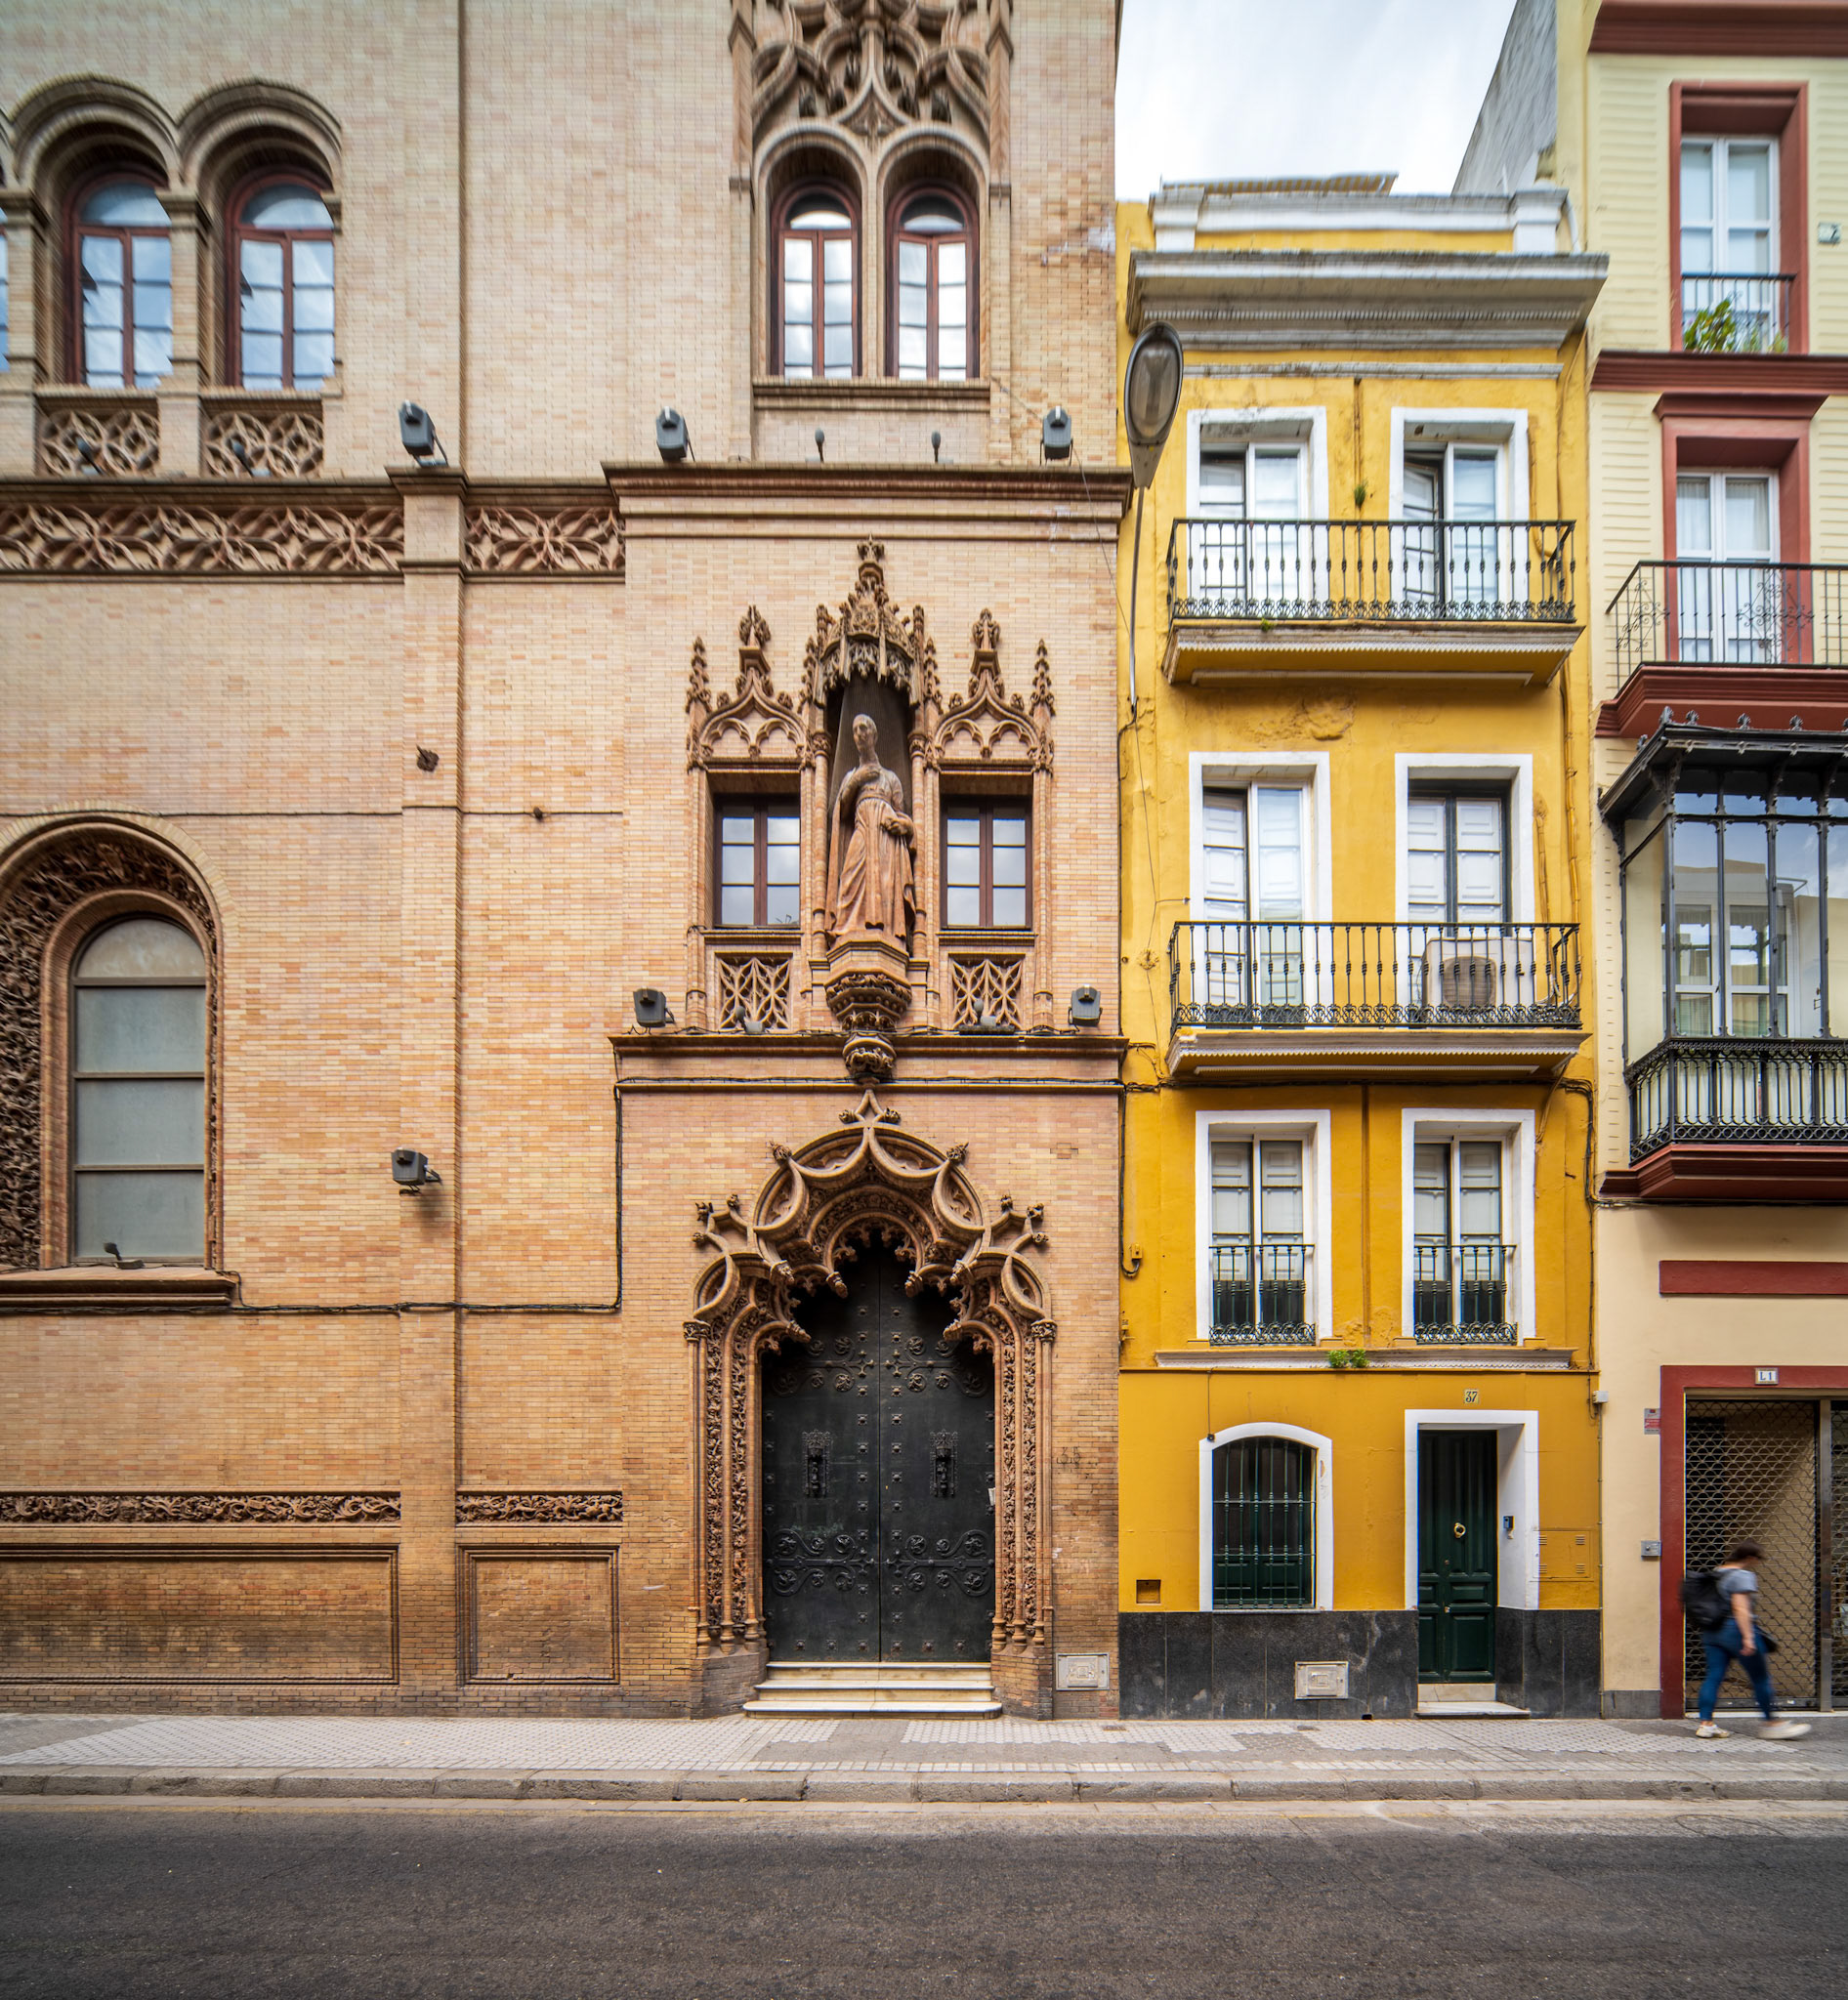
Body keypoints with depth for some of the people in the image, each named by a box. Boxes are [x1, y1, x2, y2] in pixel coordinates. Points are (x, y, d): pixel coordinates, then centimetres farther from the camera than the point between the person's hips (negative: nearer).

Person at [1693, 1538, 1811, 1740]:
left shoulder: (1716, 1575, 15)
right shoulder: (1743, 1576, -11)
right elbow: (1740, 1607, -21)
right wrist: (1748, 1637, -24)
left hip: (1712, 1632, 8)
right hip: (1736, 1630, -8)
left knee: (1713, 1676, 4)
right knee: (1760, 1678, 5)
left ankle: (1706, 1723, -1)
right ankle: (1771, 1724, 12)